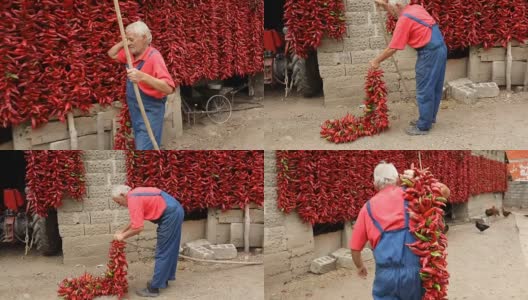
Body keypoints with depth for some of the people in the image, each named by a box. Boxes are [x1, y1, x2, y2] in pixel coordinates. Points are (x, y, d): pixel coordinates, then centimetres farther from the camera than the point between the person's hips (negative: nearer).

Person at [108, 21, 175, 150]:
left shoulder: (154, 56, -21)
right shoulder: (131, 54, 4)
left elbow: (168, 88, -31)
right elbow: (111, 54, 23)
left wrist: (143, 76, -45)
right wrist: (124, 42, 2)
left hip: (150, 112, -9)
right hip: (135, 111, 9)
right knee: (140, 145, 18)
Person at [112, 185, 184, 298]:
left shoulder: (133, 200, -12)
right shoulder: (135, 194, 18)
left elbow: (138, 227, -16)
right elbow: (136, 220, 31)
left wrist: (123, 236, -1)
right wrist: (122, 231, 30)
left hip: (170, 214, -10)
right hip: (176, 211, 10)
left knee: (162, 252, -3)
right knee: (169, 249, 20)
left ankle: (154, 288, 3)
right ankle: (164, 279, 32)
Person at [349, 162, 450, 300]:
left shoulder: (368, 207, 11)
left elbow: (355, 247, 14)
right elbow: (444, 190, 14)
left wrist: (360, 267, 33)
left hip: (386, 274, 0)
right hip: (413, 270, 1)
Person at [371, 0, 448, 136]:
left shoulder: (404, 20, -14)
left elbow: (392, 49, -11)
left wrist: (376, 61, 1)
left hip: (429, 53, -9)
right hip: (440, 48, 9)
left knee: (424, 91, -1)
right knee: (434, 88, 17)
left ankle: (423, 127, 5)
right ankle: (429, 119, 28)